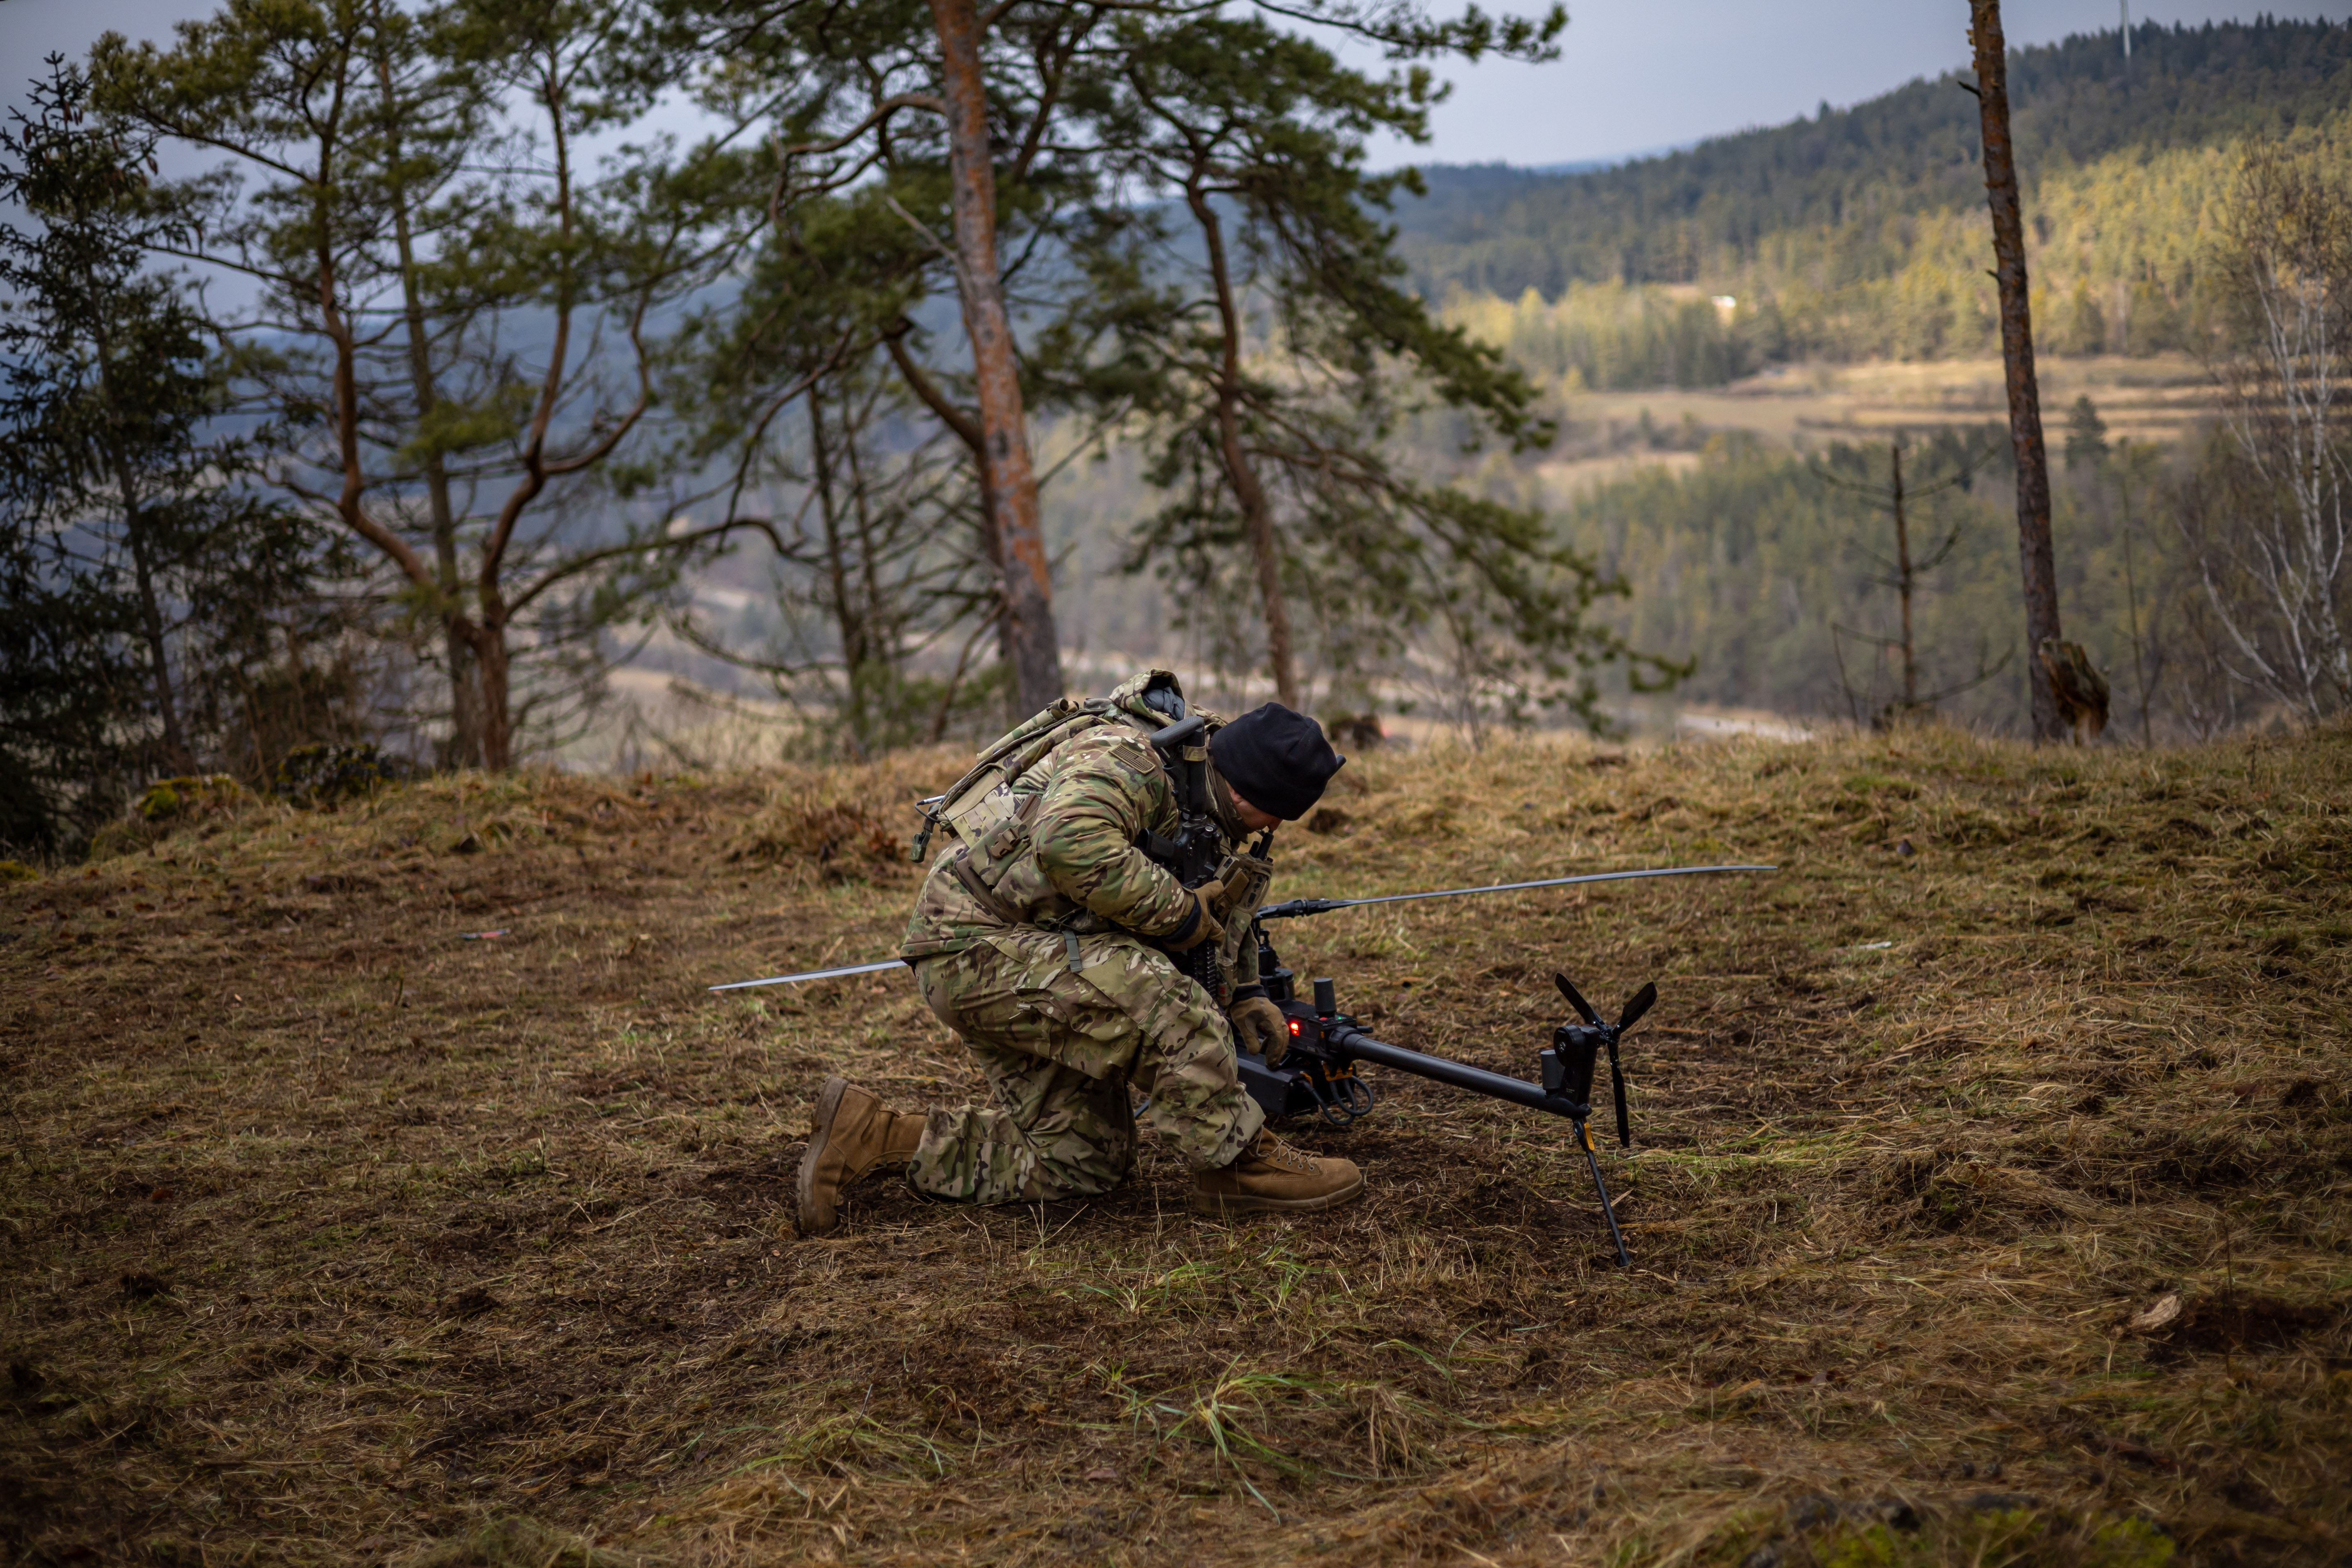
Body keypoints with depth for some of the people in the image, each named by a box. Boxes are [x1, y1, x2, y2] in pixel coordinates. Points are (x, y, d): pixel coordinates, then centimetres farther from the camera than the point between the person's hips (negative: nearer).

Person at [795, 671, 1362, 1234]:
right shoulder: (1126, 758, -18)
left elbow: (1226, 912, 26)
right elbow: (1072, 842, -38)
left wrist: (1246, 995, 9)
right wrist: (1178, 910, -26)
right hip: (980, 945, -11)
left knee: (1085, 1158, 7)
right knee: (1167, 1009, -26)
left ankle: (867, 1132, 9)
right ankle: (1240, 1166, -6)